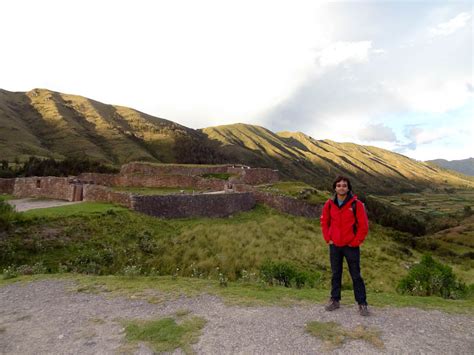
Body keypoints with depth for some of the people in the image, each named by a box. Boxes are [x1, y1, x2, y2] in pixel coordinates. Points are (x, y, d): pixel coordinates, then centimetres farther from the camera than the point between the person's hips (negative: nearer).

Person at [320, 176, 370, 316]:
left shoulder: (356, 204, -10)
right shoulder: (329, 204, -1)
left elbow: (363, 225, -7)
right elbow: (324, 222, 10)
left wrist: (356, 242, -8)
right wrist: (328, 239, 2)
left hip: (351, 246, -3)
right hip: (335, 246, 3)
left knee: (356, 275, 5)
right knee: (335, 274, 14)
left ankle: (362, 303, 19)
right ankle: (335, 300, 27)